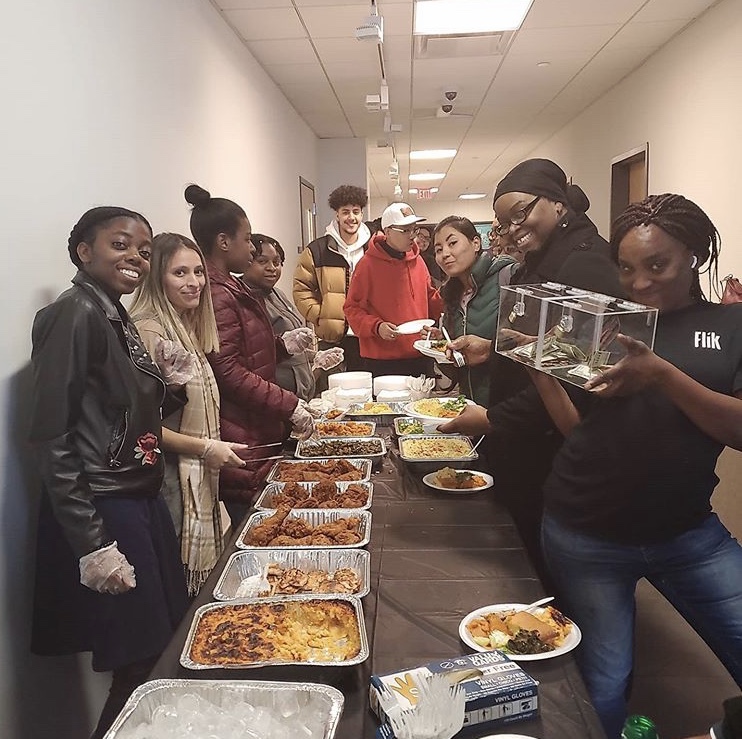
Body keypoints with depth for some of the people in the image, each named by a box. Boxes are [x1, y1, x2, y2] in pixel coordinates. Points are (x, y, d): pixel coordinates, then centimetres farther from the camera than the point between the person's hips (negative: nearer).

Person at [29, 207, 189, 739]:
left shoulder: (117, 316, 10)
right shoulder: (74, 314, -15)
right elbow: (53, 439, -19)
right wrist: (93, 545, -20)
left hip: (141, 501, 9)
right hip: (102, 512, -9)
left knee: (156, 644, 19)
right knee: (134, 666, 3)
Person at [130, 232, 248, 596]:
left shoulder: (185, 328, 11)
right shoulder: (147, 331, -17)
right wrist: (205, 448, -16)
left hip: (201, 481, 9)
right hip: (171, 482, -9)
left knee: (201, 583, 18)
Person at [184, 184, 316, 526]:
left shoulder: (229, 288, 16)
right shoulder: (217, 296, -17)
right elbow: (228, 373, -22)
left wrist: (283, 345, 8)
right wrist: (290, 406, -18)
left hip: (259, 435, 10)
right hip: (240, 445, -10)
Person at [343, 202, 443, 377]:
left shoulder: (417, 261, 9)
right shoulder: (368, 264, -8)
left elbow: (430, 300, 20)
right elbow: (352, 308, -7)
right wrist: (376, 326, -22)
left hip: (420, 357, 6)